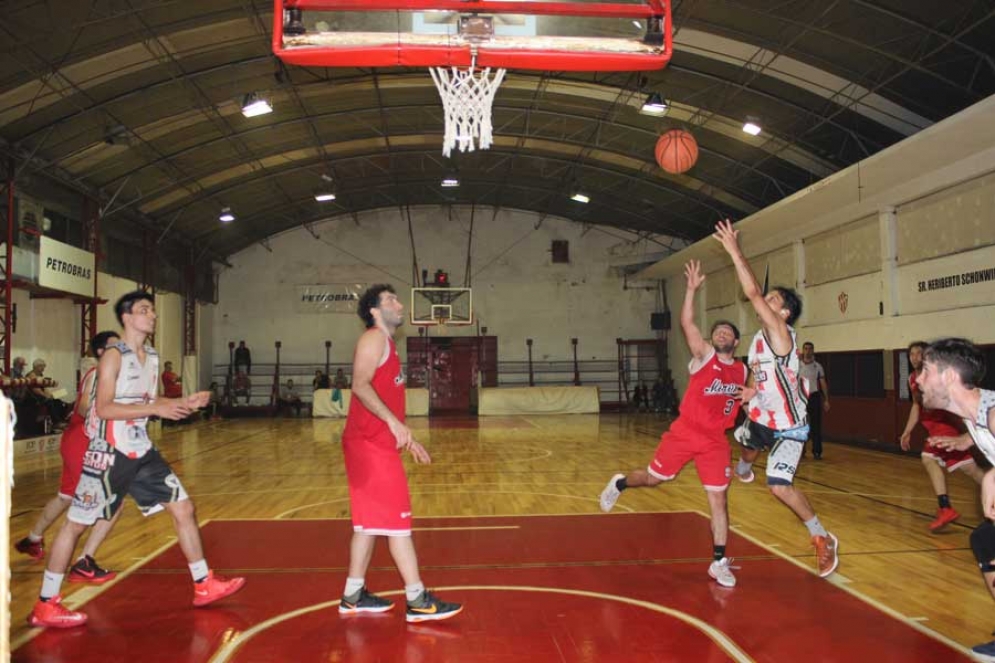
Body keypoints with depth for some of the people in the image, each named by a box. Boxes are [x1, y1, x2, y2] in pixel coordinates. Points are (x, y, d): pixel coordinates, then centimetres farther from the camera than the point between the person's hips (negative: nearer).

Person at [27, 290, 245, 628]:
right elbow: (104, 408, -21)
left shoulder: (152, 356, 10)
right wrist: (155, 408, -28)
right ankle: (45, 605, 17)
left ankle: (204, 585, 15)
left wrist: (185, 403, 4)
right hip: (109, 454, -7)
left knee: (183, 508, 6)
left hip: (142, 451, 8)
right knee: (75, 523, 3)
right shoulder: (114, 356, -14)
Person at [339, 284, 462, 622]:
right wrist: (393, 421, -30)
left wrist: (406, 439, 24)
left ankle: (353, 596, 22)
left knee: (370, 521, 14)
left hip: (376, 444, 10)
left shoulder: (386, 344, 21)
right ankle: (418, 601, 0)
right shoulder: (374, 338, -8)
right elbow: (360, 385, -22)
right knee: (397, 521, -6)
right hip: (370, 444, -10)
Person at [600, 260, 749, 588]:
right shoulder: (704, 356, -5)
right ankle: (620, 483, 42)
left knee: (718, 499, 1)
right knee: (653, 478, 8)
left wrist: (750, 397, 2)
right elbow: (687, 324, -19)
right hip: (684, 432, -3)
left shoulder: (742, 371, 8)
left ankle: (719, 562, 11)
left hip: (716, 441, 3)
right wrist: (692, 288, -27)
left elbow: (745, 397, 26)